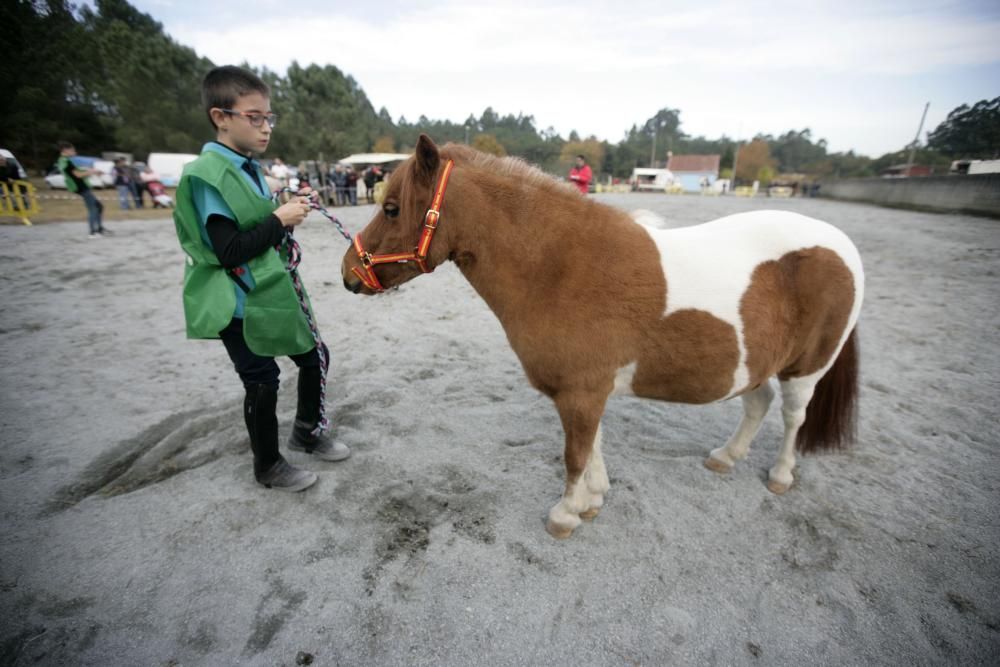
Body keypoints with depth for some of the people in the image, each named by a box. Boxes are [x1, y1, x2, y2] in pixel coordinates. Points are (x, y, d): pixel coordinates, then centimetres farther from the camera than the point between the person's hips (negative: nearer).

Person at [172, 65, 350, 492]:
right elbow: (230, 251, -23)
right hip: (239, 306, -8)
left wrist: (290, 212, 0)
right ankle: (268, 466, 27)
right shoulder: (207, 176, -16)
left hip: (273, 293, 9)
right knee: (262, 383, 3)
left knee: (315, 358, 15)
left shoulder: (249, 169, 9)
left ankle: (307, 432, 37)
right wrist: (279, 219, -20)